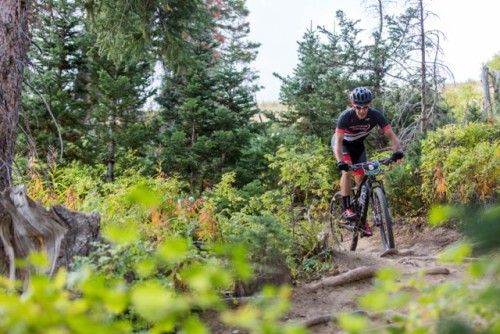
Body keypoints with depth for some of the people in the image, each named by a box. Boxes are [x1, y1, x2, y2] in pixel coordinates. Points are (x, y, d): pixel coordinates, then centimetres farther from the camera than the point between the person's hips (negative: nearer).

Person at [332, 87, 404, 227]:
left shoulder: (375, 115, -29)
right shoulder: (346, 116, -35)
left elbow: (391, 135, -31)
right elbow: (338, 142, -39)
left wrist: (397, 151, -51)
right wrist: (340, 161, -55)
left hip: (358, 145, 3)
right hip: (342, 143, -3)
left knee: (361, 178, -3)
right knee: (347, 170, -29)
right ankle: (347, 209, -22)